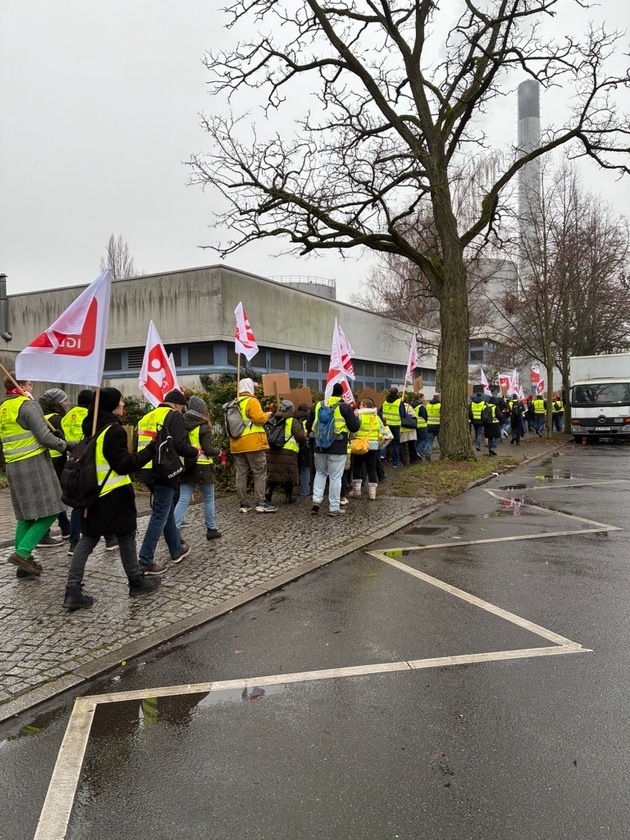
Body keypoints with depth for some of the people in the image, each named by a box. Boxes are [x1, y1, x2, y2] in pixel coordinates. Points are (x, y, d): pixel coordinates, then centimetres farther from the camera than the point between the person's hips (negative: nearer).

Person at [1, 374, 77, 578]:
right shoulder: (28, 405, -10)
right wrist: (66, 445, -4)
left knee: (25, 515, 13)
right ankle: (22, 553, -11)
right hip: (35, 465, -8)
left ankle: (24, 564, 14)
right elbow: (44, 436, -16)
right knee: (49, 511, -3)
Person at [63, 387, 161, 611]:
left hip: (92, 492, 8)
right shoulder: (113, 430, -17)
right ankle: (137, 582, 22)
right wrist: (151, 449, -18)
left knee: (87, 540, 9)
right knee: (126, 537, 8)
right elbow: (124, 464, -19)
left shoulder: (91, 427, 8)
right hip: (114, 494, -7)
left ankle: (73, 591, 5)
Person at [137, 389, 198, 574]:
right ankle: (146, 561, -1)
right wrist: (194, 452, 1)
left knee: (167, 510, 20)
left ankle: (177, 550, 33)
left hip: (147, 470, 9)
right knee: (160, 515, -2)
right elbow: (179, 445, -16)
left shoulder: (147, 417, 18)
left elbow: (140, 444, 18)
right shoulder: (174, 416, -6)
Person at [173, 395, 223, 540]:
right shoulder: (203, 427, -11)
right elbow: (207, 450, -14)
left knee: (183, 500, 3)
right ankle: (211, 529, 18)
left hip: (186, 467, 5)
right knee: (209, 499, 11)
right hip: (202, 468, -4)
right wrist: (218, 450, 4)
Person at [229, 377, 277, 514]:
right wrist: (267, 414, 1)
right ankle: (260, 503, -4)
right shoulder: (251, 401, -8)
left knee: (241, 474, 7)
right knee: (260, 473, -2)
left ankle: (243, 504, 11)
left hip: (237, 444, 7)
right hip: (252, 443, -7)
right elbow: (259, 419, -17)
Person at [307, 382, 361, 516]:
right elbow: (354, 427, -4)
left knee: (320, 473, 20)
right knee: (335, 477, 3)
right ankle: (334, 508, 7)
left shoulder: (318, 405, 8)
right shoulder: (344, 407, -5)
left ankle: (316, 499, 6)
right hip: (337, 448, -4)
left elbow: (308, 426, 14)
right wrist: (357, 418, 16)